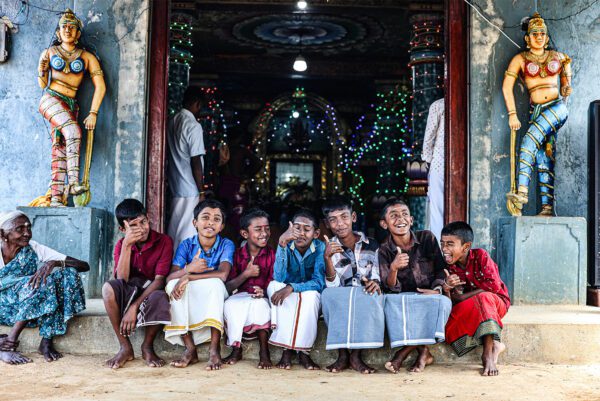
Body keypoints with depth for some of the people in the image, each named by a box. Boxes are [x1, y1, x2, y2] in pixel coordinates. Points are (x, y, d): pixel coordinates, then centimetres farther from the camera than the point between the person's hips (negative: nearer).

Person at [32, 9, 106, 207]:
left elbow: (100, 86, 0)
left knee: (60, 152, -5)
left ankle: (55, 197, -8)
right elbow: (43, 85, 8)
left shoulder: (87, 57, 7)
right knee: (73, 131, -29)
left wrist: (93, 113, -8)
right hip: (51, 99, -2)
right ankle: (73, 182, -33)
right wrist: (42, 71, -13)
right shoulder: (49, 52, 8)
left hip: (70, 106, 2)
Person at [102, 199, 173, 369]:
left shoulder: (164, 241, -10)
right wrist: (127, 245, -24)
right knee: (108, 288, -31)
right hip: (129, 293, 3)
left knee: (161, 298, -39)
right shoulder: (121, 245, -1)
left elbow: (159, 280, -18)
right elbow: (122, 280, -16)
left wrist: (134, 307, -27)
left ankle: (147, 346, -10)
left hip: (151, 292, -2)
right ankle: (125, 347, -17)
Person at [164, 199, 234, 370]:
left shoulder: (226, 245, -8)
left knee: (214, 282, -32)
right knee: (174, 284, -26)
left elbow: (222, 274, -27)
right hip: (189, 303, 2)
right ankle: (190, 349, -27)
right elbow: (170, 277, -16)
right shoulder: (186, 245, -3)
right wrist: (189, 269, -38)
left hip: (214, 301, -2)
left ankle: (214, 349, -32)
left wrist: (188, 277, -32)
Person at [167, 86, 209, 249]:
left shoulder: (172, 122, 9)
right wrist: (202, 192, -11)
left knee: (173, 231, 13)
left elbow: (170, 156, 13)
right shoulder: (193, 126, -13)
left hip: (174, 187, 8)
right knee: (188, 235, -4)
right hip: (190, 190, -8)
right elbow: (195, 162, -16)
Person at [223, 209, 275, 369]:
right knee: (230, 304, -30)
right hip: (241, 297, 2)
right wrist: (246, 274, -17)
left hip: (263, 299, -1)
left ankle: (264, 351, -24)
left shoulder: (272, 254, -2)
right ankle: (236, 349, -17)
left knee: (260, 304, -35)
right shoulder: (237, 254, 1)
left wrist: (264, 292, -27)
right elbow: (228, 287, -2)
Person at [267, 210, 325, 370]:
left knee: (311, 295, -34)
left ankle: (303, 351, -22)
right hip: (287, 302, 2)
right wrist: (282, 244, -40)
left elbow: (319, 282, -24)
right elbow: (279, 277, -28)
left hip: (310, 298, -1)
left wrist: (292, 288, -39)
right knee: (274, 285, -29)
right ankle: (287, 348, -29)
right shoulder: (287, 246, -13)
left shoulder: (320, 248, -15)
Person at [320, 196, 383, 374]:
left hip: (365, 301, 0)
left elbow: (377, 277, 6)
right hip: (339, 303, 0)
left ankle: (355, 355, -23)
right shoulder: (330, 248, 2)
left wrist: (375, 283, -18)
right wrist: (327, 258, -24)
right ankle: (342, 354, -24)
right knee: (328, 294, -32)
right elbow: (333, 285, -9)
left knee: (372, 296, -34)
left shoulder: (371, 245, 3)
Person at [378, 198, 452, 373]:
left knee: (443, 301, -34)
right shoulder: (385, 250, -1)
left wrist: (437, 289, -13)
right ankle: (423, 352, -25)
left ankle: (406, 351, -20)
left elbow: (440, 268, 6)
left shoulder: (427, 238, 0)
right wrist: (393, 268, -30)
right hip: (404, 300, 0)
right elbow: (391, 288, -9)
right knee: (390, 301, -33)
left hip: (431, 296, 0)